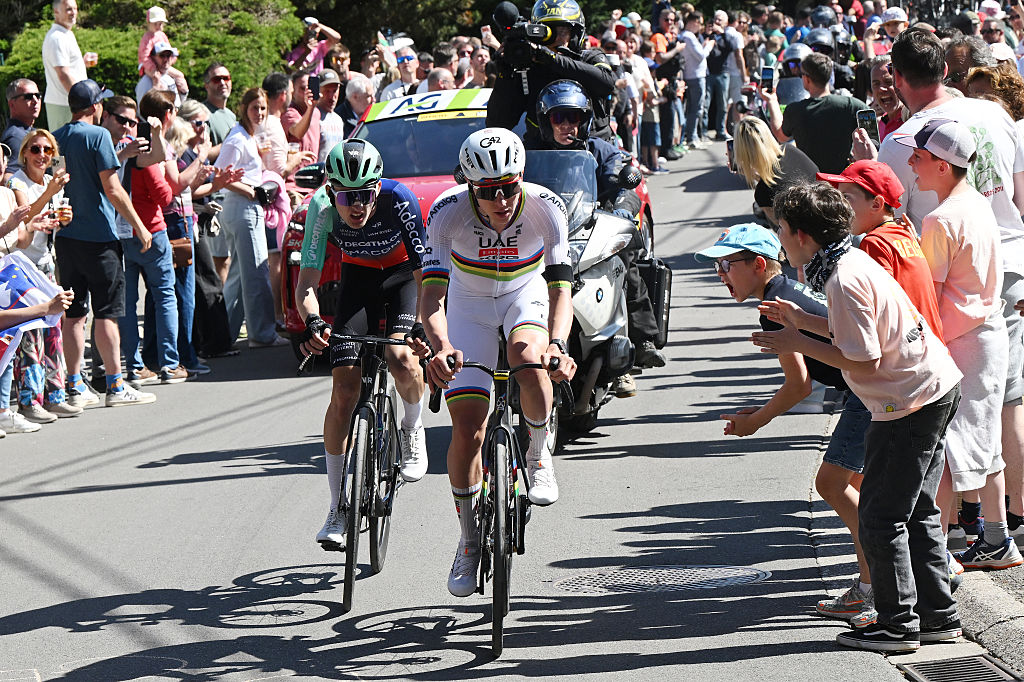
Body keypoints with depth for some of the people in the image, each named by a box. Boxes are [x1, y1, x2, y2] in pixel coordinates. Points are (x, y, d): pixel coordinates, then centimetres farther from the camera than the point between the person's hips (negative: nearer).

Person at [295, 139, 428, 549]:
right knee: (345, 388, -8)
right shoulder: (322, 209, -28)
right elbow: (306, 281, -29)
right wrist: (312, 323, -50)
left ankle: (413, 429, 6)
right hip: (358, 276, 2)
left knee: (399, 358, -29)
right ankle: (339, 509, 0)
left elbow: (425, 271, -33)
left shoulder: (399, 199, -33)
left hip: (404, 273, -2)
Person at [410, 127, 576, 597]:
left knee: (529, 359, -36)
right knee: (467, 431, -8)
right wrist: (440, 345, -56)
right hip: (470, 302, 0)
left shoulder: (546, 209, -29)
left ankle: (538, 454, -8)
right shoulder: (448, 213, -30)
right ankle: (469, 540, 13)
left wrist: (557, 344, -53)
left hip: (526, 294, 0)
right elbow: (431, 293, -36)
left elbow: (560, 288, -33)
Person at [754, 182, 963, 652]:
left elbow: (865, 362, -20)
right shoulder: (853, 261, 10)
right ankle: (938, 616, 20)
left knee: (881, 516, -2)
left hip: (911, 403, -10)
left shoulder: (844, 282, -20)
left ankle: (897, 625, 3)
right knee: (915, 511, 16)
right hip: (939, 387, 10)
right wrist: (803, 323, 18)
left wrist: (800, 345, -13)